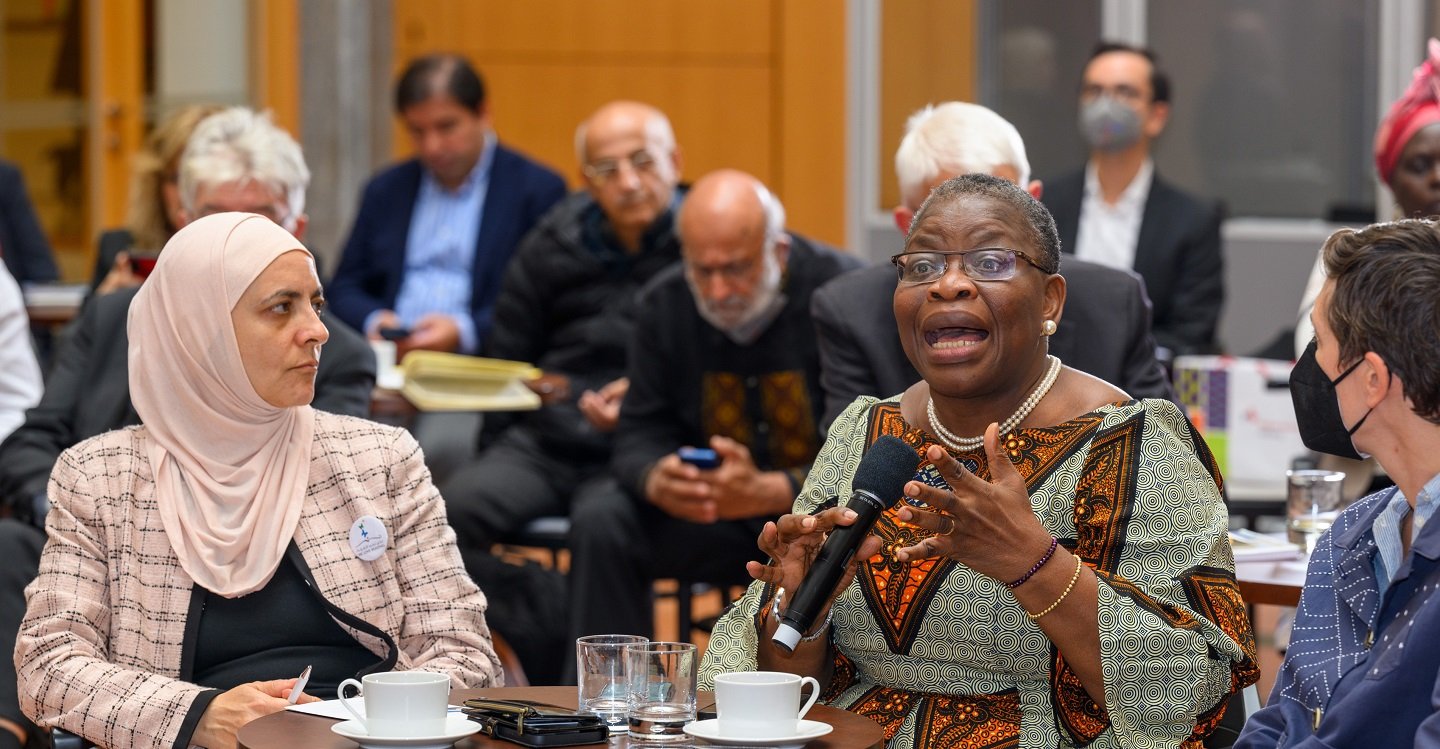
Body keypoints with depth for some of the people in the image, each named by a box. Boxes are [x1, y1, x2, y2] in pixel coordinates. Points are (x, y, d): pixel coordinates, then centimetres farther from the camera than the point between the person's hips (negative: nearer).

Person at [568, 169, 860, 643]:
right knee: (598, 524, -19)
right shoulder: (664, 303, 0)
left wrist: (768, 492, -35)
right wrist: (657, 480, -25)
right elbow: (640, 432, 1)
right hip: (707, 512, 4)